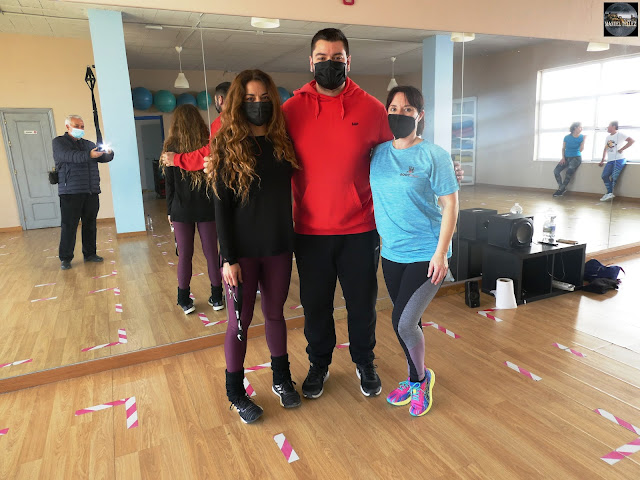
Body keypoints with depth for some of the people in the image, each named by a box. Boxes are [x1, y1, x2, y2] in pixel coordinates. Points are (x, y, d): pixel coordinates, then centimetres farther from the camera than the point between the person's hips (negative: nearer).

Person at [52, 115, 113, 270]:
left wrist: (108, 153, -15)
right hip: (70, 192, -5)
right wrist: (89, 155, -34)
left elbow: (103, 158, 9)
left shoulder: (88, 144, 19)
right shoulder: (59, 142, 2)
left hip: (91, 192, 5)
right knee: (69, 226, -3)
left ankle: (89, 254, 19)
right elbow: (69, 156, -18)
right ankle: (65, 258, 5)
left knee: (90, 224, 9)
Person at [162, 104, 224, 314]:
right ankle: (216, 297, 16)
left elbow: (169, 184, 0)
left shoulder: (170, 148, -2)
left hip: (182, 210, 0)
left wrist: (169, 211, 9)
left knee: (184, 255, 7)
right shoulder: (209, 145, -3)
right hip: (207, 208, 0)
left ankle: (184, 300, 15)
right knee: (211, 253, 7)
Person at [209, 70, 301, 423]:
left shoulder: (283, 142, 4)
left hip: (279, 247, 3)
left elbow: (288, 191, 9)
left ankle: (281, 379, 35)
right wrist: (228, 258, -12)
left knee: (275, 313, 16)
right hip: (243, 251, -3)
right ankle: (235, 392, 26)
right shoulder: (228, 146, -6)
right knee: (240, 320, 8)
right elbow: (222, 206, -9)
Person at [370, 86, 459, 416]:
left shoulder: (434, 155, -9)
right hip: (391, 253, 5)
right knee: (406, 320, 15)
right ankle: (415, 380, 37)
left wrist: (440, 253, -15)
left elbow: (450, 204, -9)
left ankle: (420, 377, 21)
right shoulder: (379, 153, 5)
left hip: (426, 253, -5)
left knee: (403, 322, -9)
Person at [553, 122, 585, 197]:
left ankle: (561, 189, -22)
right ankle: (562, 188, -13)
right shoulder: (567, 137, 1)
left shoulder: (581, 137, -2)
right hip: (567, 157, 3)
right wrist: (563, 158, -2)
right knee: (556, 170, -19)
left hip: (576, 157, -3)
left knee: (569, 170, -30)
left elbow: (581, 150, -11)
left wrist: (584, 140, -18)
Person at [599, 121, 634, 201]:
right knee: (604, 176, -7)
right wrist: (602, 161, 19)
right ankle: (610, 193, -4)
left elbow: (632, 141, -14)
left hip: (619, 160, -7)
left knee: (614, 178, -11)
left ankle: (609, 193, 0)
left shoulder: (620, 134, -4)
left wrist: (622, 149, -15)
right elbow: (605, 149, 23)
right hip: (610, 161, 7)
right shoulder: (608, 137, 18)